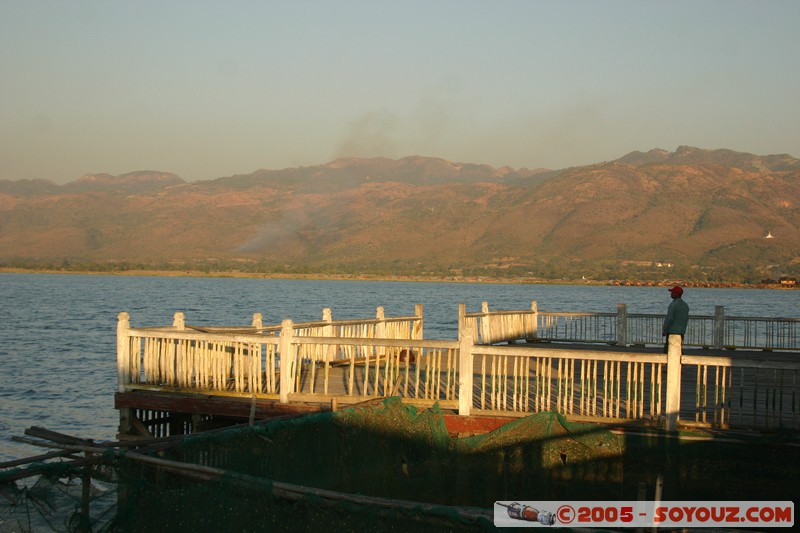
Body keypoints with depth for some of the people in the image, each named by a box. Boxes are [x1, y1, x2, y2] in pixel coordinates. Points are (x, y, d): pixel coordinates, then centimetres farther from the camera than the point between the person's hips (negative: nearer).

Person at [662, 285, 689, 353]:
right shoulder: (685, 305, 12)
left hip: (672, 332, -8)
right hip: (681, 332, 8)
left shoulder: (673, 304, -13)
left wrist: (664, 331, -10)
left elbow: (669, 319, -16)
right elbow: (686, 320, 16)